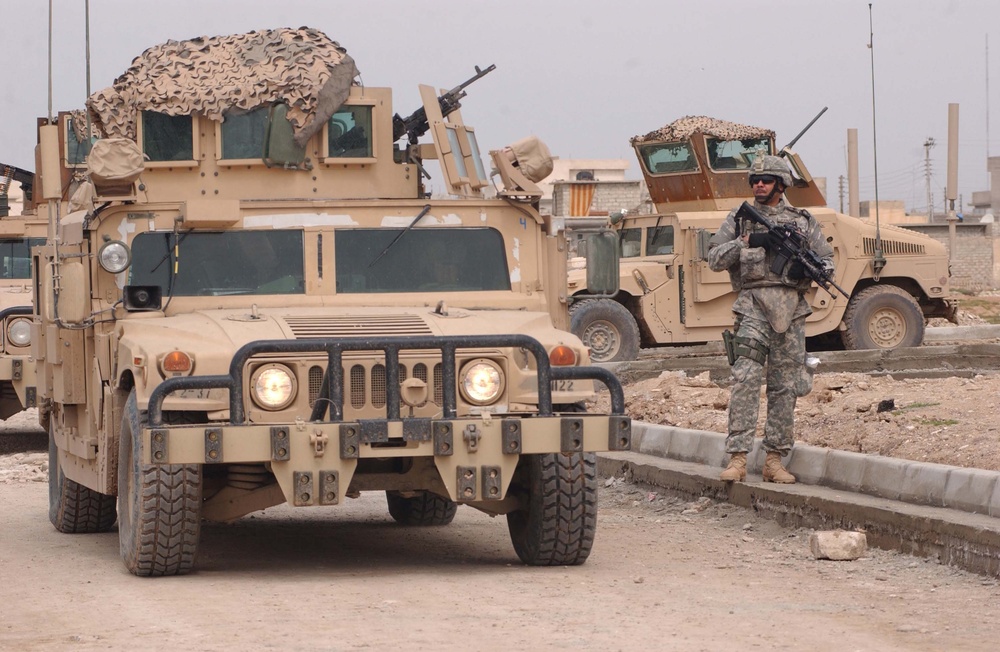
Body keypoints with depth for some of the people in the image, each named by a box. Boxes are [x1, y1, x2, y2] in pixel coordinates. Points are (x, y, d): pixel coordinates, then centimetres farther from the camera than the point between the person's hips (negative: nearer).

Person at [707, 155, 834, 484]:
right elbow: (714, 258, 3)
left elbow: (828, 261, 14)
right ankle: (737, 458, -18)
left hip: (791, 308, 2)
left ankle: (775, 459, 10)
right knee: (745, 380, -14)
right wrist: (747, 241, -12)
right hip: (754, 305, -2)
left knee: (785, 387, 4)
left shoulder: (803, 221, 13)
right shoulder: (738, 219, 11)